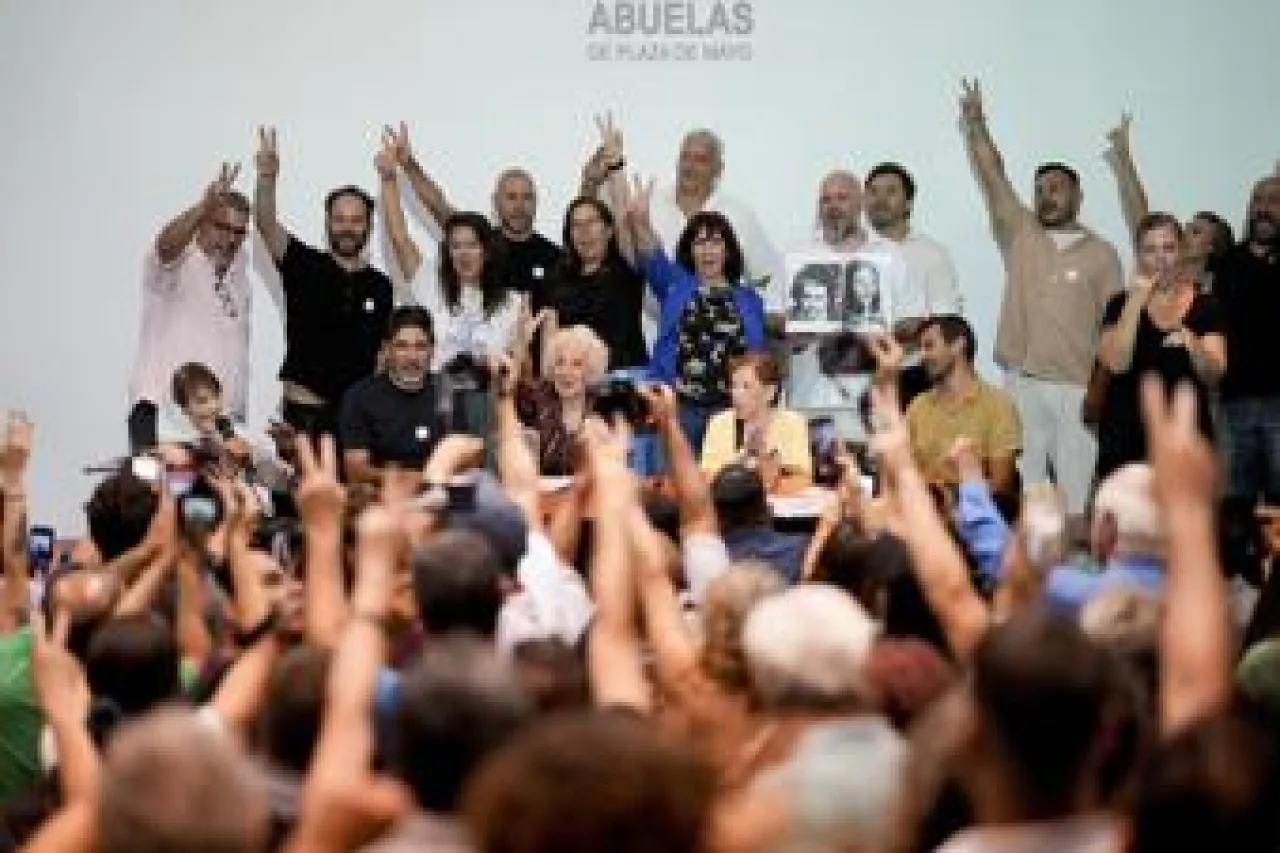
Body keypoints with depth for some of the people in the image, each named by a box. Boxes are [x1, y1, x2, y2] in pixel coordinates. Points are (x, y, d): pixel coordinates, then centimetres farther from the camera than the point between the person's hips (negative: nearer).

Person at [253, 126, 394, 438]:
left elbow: (386, 352, 14)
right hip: (304, 410, -2)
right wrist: (267, 175, -27)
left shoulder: (381, 287, 10)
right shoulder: (305, 266, 3)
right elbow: (265, 225, -11)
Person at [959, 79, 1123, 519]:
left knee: (1078, 491, -3)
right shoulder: (1020, 234, 10)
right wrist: (975, 124, -9)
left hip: (1078, 386, -1)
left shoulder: (1101, 254, 6)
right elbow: (993, 178, 1)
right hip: (1022, 383, 2)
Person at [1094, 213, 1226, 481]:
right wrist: (1136, 302, -12)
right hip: (1127, 437, 0)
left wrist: (1192, 344, -23)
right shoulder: (1121, 304, 5)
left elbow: (1214, 374, -3)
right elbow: (1116, 364, -9)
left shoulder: (1206, 307, 6)